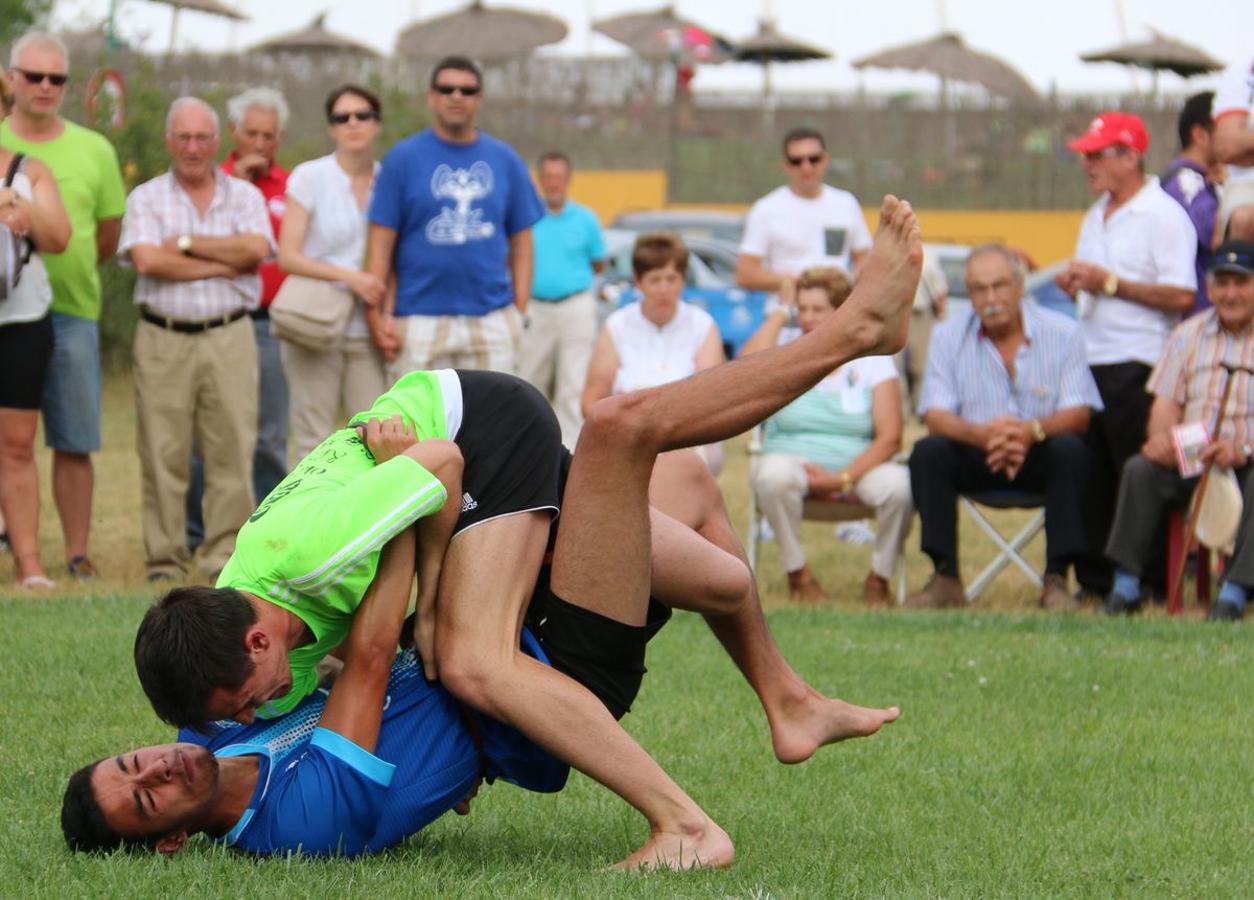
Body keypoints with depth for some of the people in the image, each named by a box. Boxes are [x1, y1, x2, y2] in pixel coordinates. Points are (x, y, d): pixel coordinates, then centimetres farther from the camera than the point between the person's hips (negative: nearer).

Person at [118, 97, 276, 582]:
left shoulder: (245, 195, 12)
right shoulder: (146, 198, 8)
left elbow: (254, 250, -7)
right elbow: (148, 261, -9)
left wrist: (186, 243, -5)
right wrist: (222, 266, -5)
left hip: (230, 337, 1)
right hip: (163, 340, -1)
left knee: (232, 449, -4)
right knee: (163, 454, -3)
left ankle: (224, 555, 0)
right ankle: (164, 559, 2)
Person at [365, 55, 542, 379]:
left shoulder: (506, 160, 9)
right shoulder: (403, 158, 2)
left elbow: (521, 242, 11)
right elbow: (381, 240, -1)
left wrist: (519, 313, 2)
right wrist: (377, 314, -8)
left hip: (492, 321, 2)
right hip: (419, 321, -2)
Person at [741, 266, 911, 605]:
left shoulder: (872, 360, 5)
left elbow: (890, 437, -5)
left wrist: (842, 479, -18)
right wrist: (780, 314, -3)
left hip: (858, 466, 0)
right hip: (793, 460, 0)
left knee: (898, 484, -33)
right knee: (774, 473, -36)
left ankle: (879, 577, -6)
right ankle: (797, 573, -15)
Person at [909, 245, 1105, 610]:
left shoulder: (1061, 333, -4)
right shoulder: (948, 337, 0)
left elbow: (1078, 413, -11)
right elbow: (935, 415, -9)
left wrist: (1032, 431, -34)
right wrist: (983, 434, -32)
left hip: (1040, 456, -1)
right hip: (975, 459, 1)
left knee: (1071, 450, -32)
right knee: (928, 452, -27)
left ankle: (1057, 579, -27)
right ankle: (945, 578, -23)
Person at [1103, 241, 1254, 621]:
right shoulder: (1190, 333, 16)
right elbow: (1167, 401, 12)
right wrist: (1161, 436, -12)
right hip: (1190, 458, 4)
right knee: (1140, 469, -23)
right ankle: (1126, 585, -22)